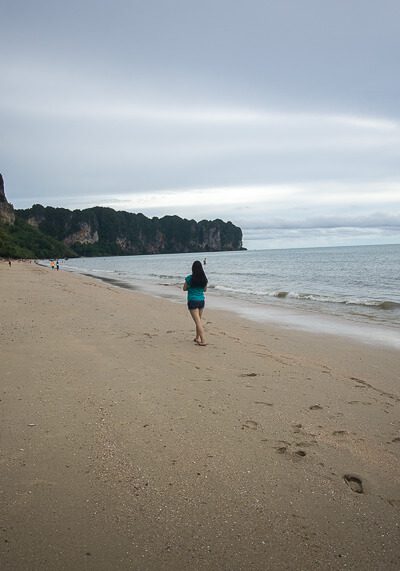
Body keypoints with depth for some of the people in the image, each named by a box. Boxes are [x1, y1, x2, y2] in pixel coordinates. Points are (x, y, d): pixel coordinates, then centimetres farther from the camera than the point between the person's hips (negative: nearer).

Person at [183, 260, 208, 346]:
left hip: (192, 301, -5)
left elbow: (184, 289, 1)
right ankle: (197, 338, 30)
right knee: (199, 320, 19)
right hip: (201, 300, 5)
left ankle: (203, 340, -13)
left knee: (198, 321, -7)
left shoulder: (189, 278, -12)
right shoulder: (204, 278, 0)